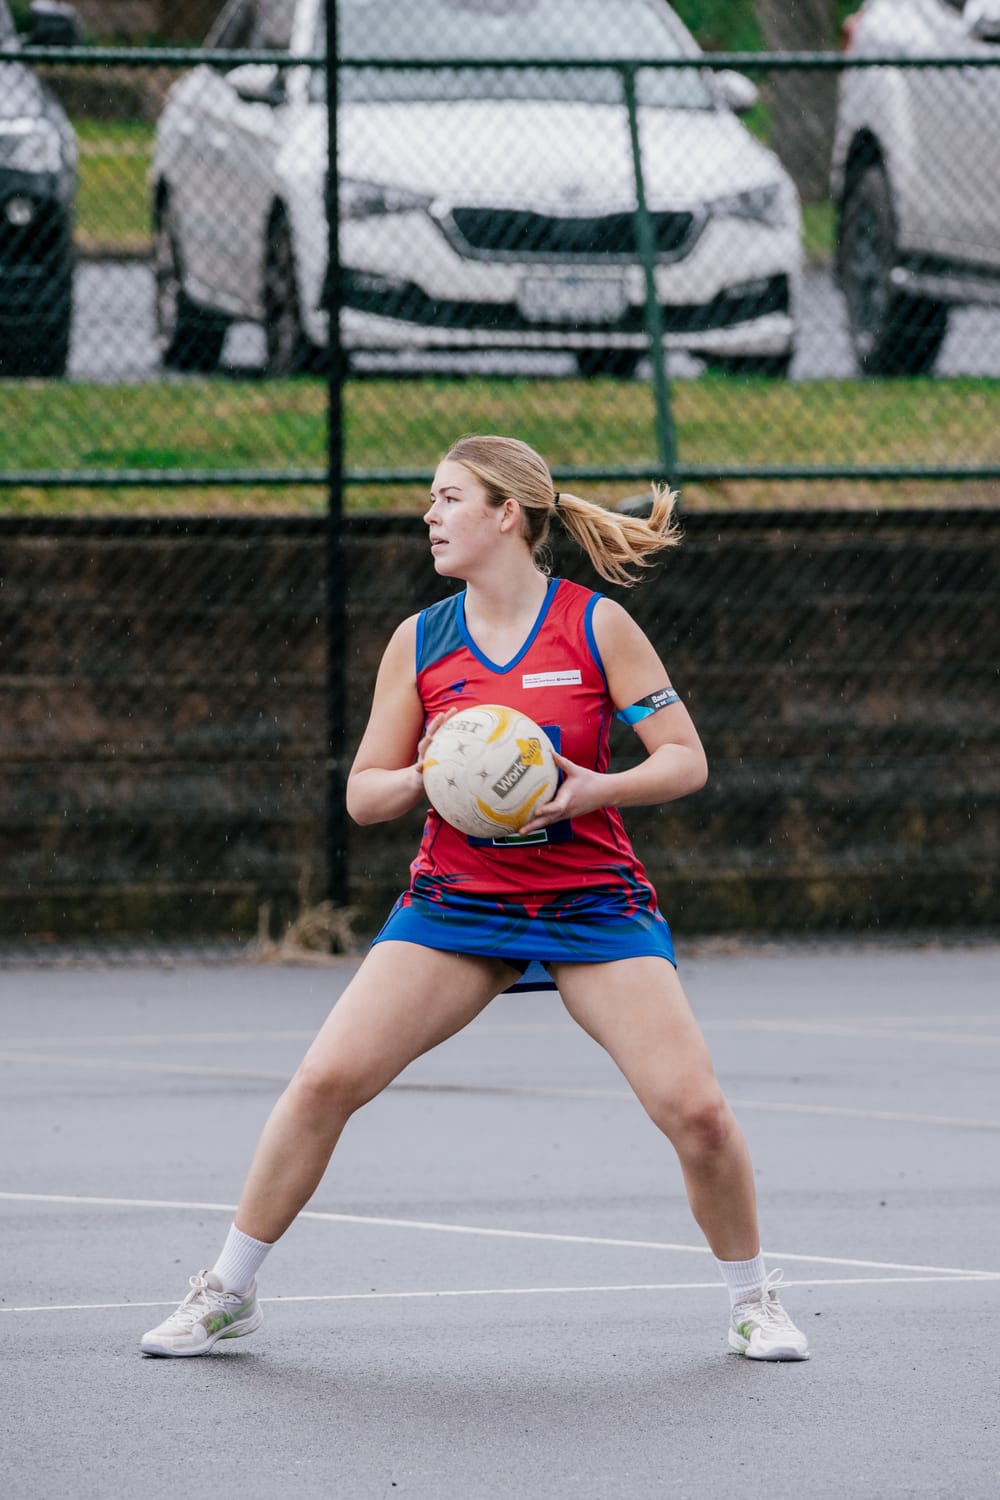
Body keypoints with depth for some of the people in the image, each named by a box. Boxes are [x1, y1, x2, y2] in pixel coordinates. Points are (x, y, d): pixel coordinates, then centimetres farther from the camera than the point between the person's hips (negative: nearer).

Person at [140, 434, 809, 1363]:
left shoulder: (596, 625, -6)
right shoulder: (419, 643, 2)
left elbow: (685, 761, -4)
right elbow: (362, 795, 5)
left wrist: (599, 789, -22)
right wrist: (424, 777, -16)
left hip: (593, 898, -2)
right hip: (455, 900, 2)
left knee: (695, 1109, -14)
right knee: (325, 1080, -14)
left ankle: (751, 1298, 11)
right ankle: (226, 1293, 2)